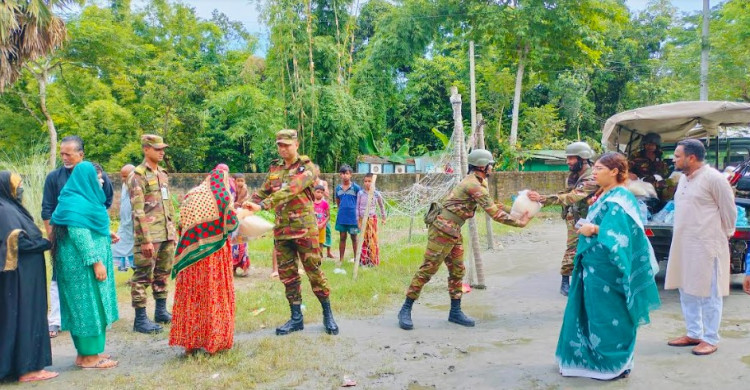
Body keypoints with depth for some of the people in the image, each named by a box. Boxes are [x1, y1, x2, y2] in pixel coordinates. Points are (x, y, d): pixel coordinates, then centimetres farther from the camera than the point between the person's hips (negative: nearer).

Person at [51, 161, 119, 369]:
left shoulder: (84, 200, 14)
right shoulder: (77, 203, -18)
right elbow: (78, 234, -23)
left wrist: (106, 236, 22)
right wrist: (96, 262, -24)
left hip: (86, 263, 10)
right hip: (83, 264, -10)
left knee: (90, 304, 13)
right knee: (87, 304, -4)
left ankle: (87, 352, 21)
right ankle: (88, 357, 4)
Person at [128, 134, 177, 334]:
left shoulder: (163, 174, 16)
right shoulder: (138, 176, -9)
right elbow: (138, 211, -15)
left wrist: (173, 231, 18)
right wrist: (145, 240, -19)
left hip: (167, 235, 8)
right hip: (150, 236, -8)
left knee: (163, 274, 15)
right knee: (143, 276, -2)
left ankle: (161, 311, 27)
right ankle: (140, 319, 4)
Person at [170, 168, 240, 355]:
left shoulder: (190, 195, 9)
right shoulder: (223, 197, -3)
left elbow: (182, 225, 12)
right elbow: (232, 223, -4)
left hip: (190, 254, 4)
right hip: (215, 254, -4)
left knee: (191, 296, 8)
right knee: (215, 296, 4)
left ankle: (190, 341, 15)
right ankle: (214, 341, 8)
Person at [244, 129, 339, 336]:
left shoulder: (307, 167, -8)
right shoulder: (274, 168, 11)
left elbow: (290, 190, -23)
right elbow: (262, 192, 12)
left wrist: (262, 205, -33)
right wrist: (247, 207, -9)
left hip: (304, 228, -5)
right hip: (282, 230, 5)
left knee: (314, 272, 1)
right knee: (287, 274, 8)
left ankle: (328, 314, 16)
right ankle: (296, 318, 19)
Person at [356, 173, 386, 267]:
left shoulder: (376, 194, -3)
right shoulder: (360, 193, -2)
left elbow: (381, 206, 12)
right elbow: (357, 207, 2)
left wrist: (383, 218, 17)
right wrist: (357, 220, -1)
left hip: (372, 219, -1)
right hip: (362, 219, 1)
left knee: (372, 240, 0)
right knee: (363, 240, 6)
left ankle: (373, 261, 7)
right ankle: (363, 260, 13)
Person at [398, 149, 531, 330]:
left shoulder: (473, 181, 14)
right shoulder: (475, 185, -16)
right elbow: (494, 214, -18)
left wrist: (495, 207, 8)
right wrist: (519, 222, -10)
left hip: (454, 233, 10)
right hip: (442, 231, -10)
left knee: (457, 271, 11)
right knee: (427, 270, -5)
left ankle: (455, 312, 19)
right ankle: (406, 310, 2)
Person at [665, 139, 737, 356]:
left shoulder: (713, 178, -12)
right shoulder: (684, 178, 12)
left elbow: (729, 210, -6)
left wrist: (725, 234, 3)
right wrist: (683, 234, 15)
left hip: (706, 246, -8)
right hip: (683, 245, 8)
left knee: (709, 293, 1)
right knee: (687, 291, 14)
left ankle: (710, 339, 11)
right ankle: (693, 334, 27)